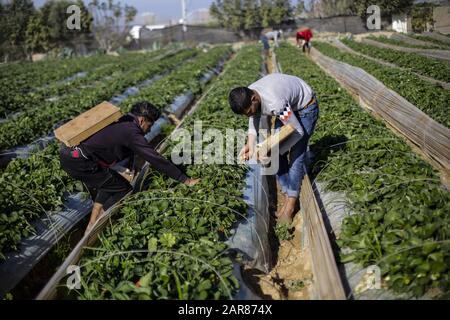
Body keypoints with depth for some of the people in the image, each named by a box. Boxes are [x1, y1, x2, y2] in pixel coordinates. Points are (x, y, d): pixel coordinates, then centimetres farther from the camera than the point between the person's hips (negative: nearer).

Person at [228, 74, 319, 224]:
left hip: (306, 107, -7)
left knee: (296, 155, -11)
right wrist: (250, 145, -23)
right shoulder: (247, 97, -19)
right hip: (289, 107, 8)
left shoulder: (275, 104, -42)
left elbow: (298, 131, -32)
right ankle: (288, 197, 10)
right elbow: (254, 123, -6)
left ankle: (290, 205, -5)